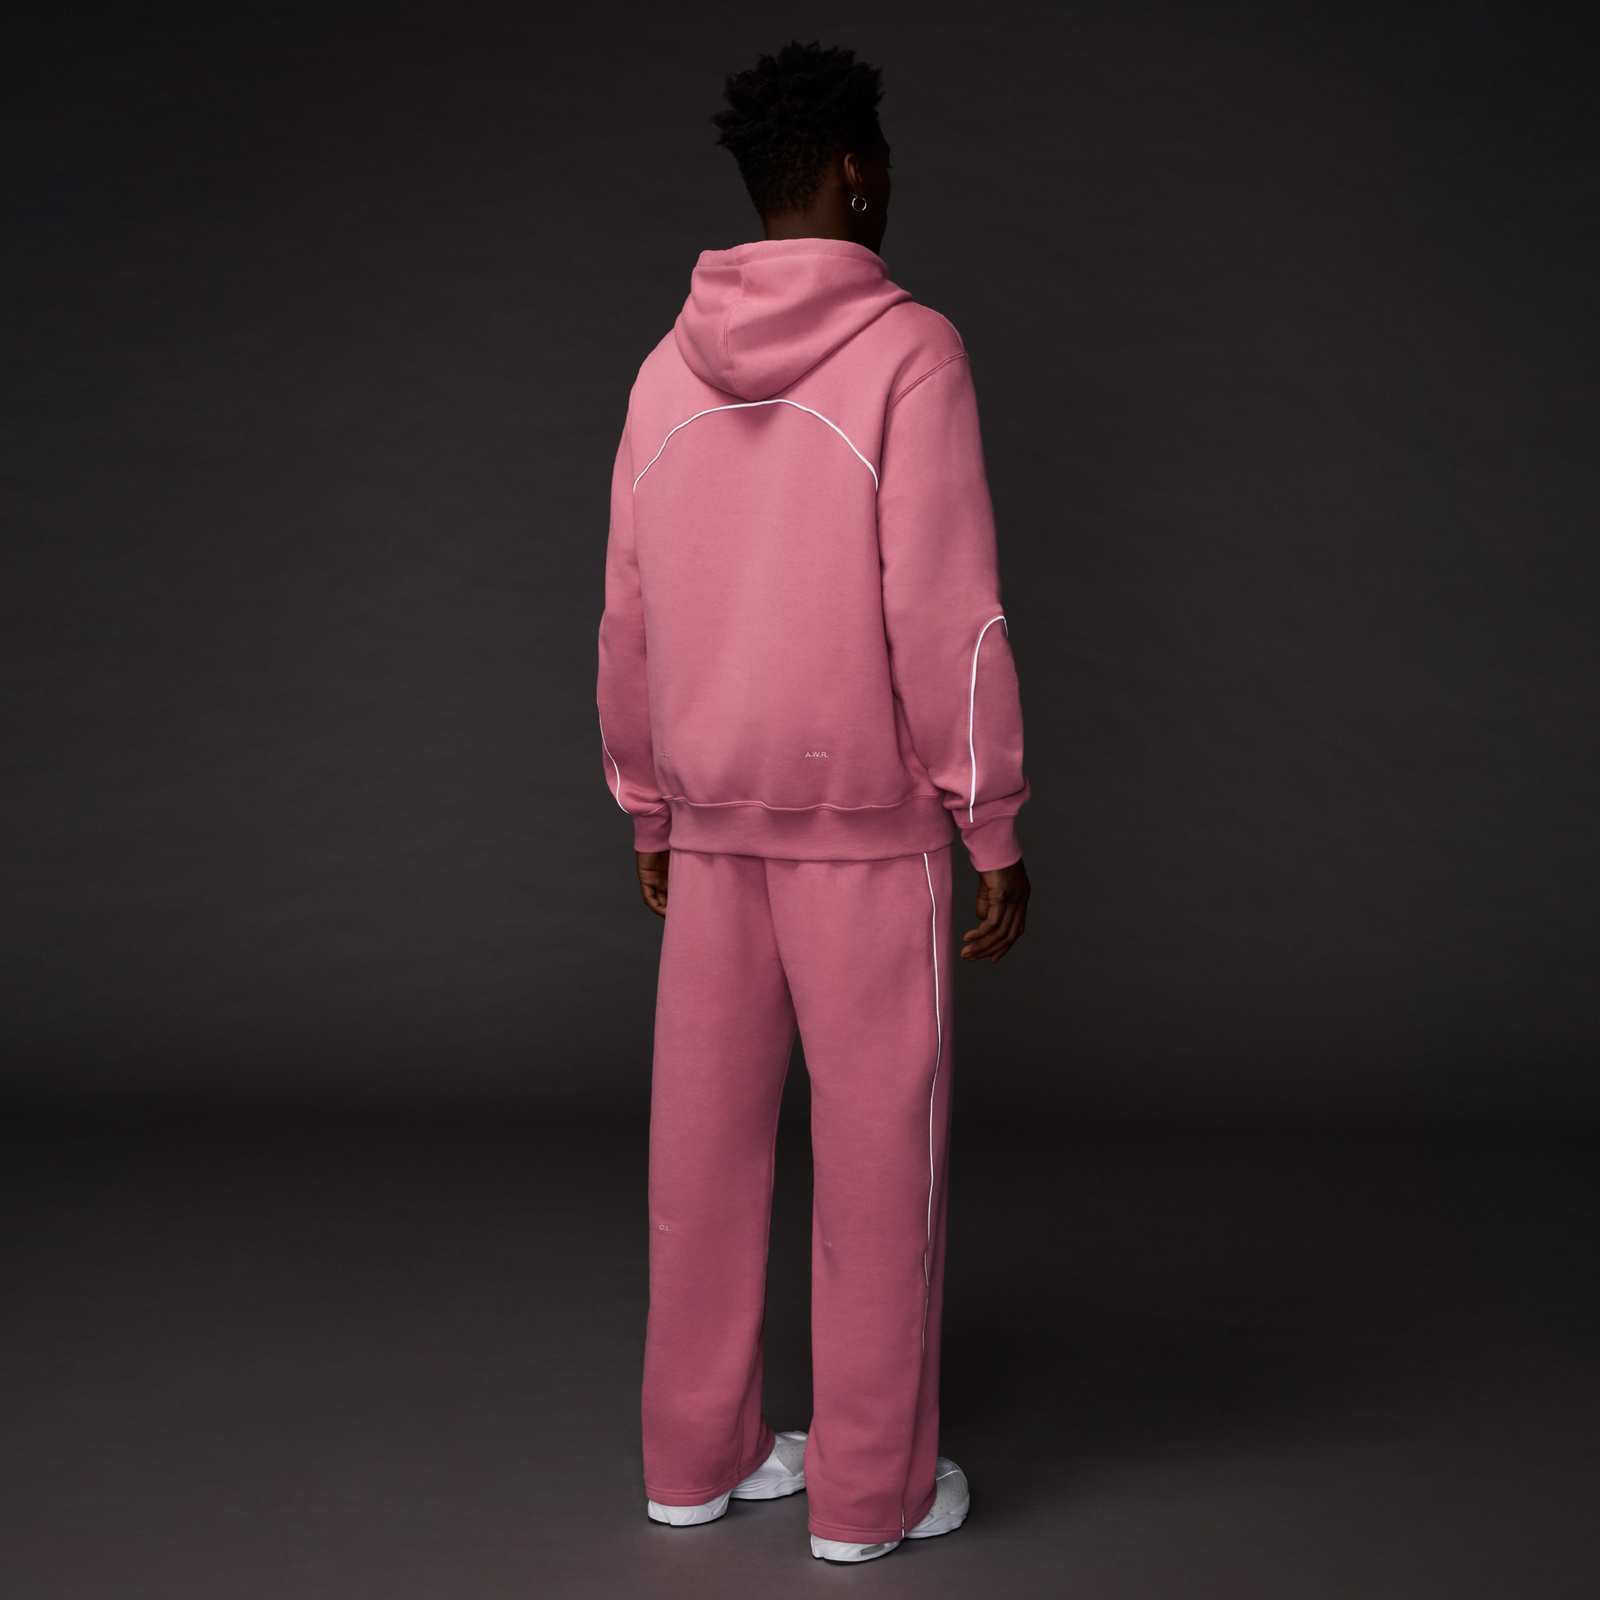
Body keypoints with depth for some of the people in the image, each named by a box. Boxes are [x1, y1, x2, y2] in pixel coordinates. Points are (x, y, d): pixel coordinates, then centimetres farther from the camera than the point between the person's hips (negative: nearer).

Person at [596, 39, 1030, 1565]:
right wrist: (994, 829, -6)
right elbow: (946, 619, -13)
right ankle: (870, 1489, 15)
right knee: (877, 1154, 4)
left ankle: (696, 1456, 24)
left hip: (713, 823, 6)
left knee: (704, 1143, 12)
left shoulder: (668, 370, 7)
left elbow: (625, 621, 10)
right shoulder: (906, 351, -10)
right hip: (869, 822, -5)